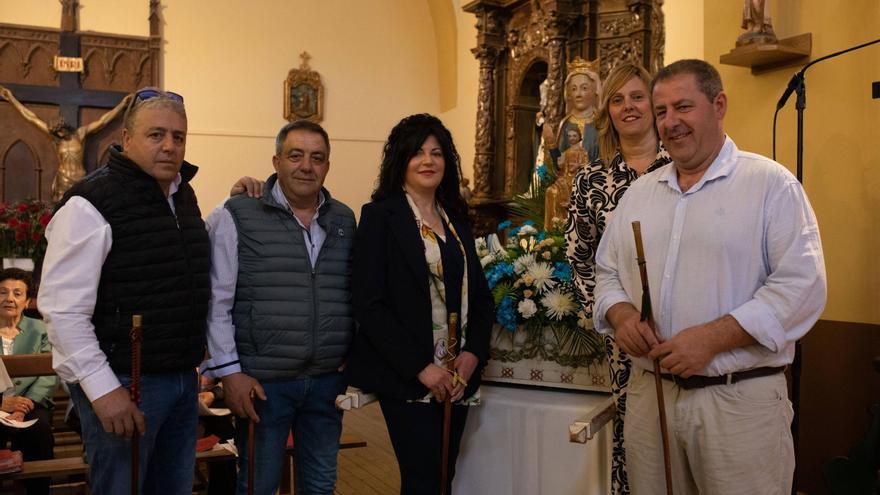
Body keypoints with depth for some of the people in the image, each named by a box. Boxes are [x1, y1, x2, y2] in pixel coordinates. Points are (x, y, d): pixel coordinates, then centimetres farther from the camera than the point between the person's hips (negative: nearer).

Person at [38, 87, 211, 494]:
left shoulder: (184, 194, 12)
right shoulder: (92, 203, -13)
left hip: (183, 380, 8)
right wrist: (103, 388, -21)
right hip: (124, 384, -8)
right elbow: (62, 309, -18)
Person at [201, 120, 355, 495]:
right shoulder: (237, 217, -6)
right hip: (262, 381, -4)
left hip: (329, 380, 4)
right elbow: (217, 301, -7)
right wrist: (229, 372, -11)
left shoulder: (344, 220, 9)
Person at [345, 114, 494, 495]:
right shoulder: (379, 216, -5)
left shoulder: (457, 219, 14)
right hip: (406, 377, -5)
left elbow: (480, 295, 14)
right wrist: (421, 367, -16)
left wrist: (472, 354, -3)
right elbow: (368, 305, -12)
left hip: (457, 376, 6)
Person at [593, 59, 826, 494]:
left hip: (741, 400, -4)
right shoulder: (639, 192, 13)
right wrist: (621, 315, -4)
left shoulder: (770, 184, -4)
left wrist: (712, 338, -20)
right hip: (649, 394, 5)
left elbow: (801, 284, -12)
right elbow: (607, 271, 18)